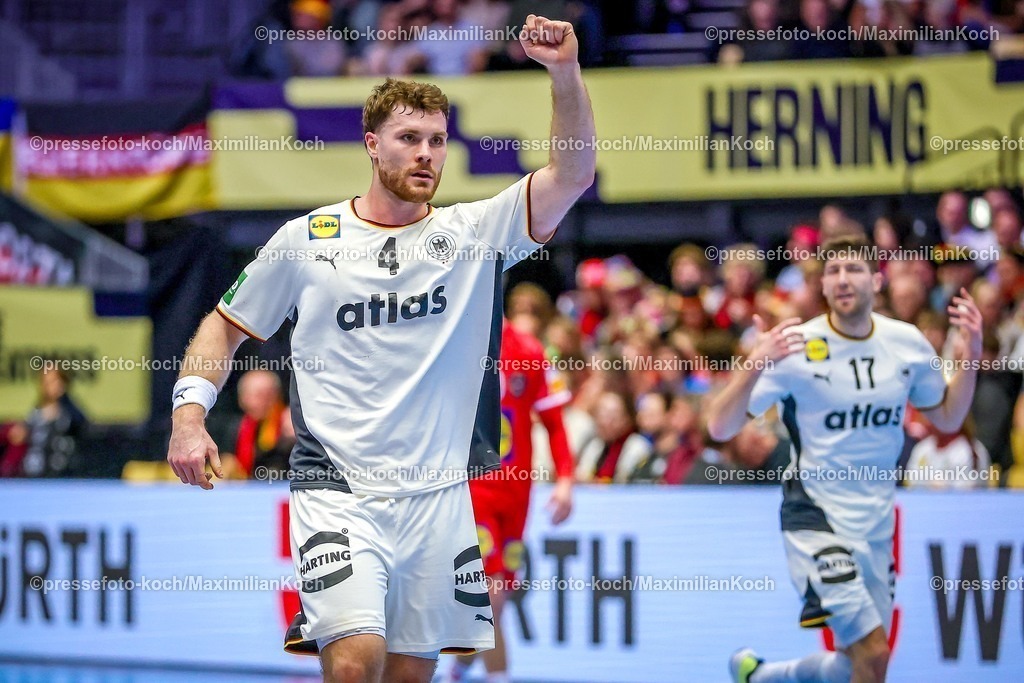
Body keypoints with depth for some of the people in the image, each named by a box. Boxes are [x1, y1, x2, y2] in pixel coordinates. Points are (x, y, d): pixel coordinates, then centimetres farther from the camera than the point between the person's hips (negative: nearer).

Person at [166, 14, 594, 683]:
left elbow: (573, 174, -7)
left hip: (439, 498, 2)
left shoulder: (474, 232, 5)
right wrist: (189, 412, -1)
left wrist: (565, 72, -20)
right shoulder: (305, 240, 4)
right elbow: (226, 327, 14)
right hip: (336, 495, -2)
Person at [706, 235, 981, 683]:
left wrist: (971, 356, -1)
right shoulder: (795, 348, -14)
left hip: (877, 524, 6)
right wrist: (755, 365, -34)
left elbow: (947, 418, 15)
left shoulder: (908, 343, 0)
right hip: (816, 515, -6)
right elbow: (720, 428, -17)